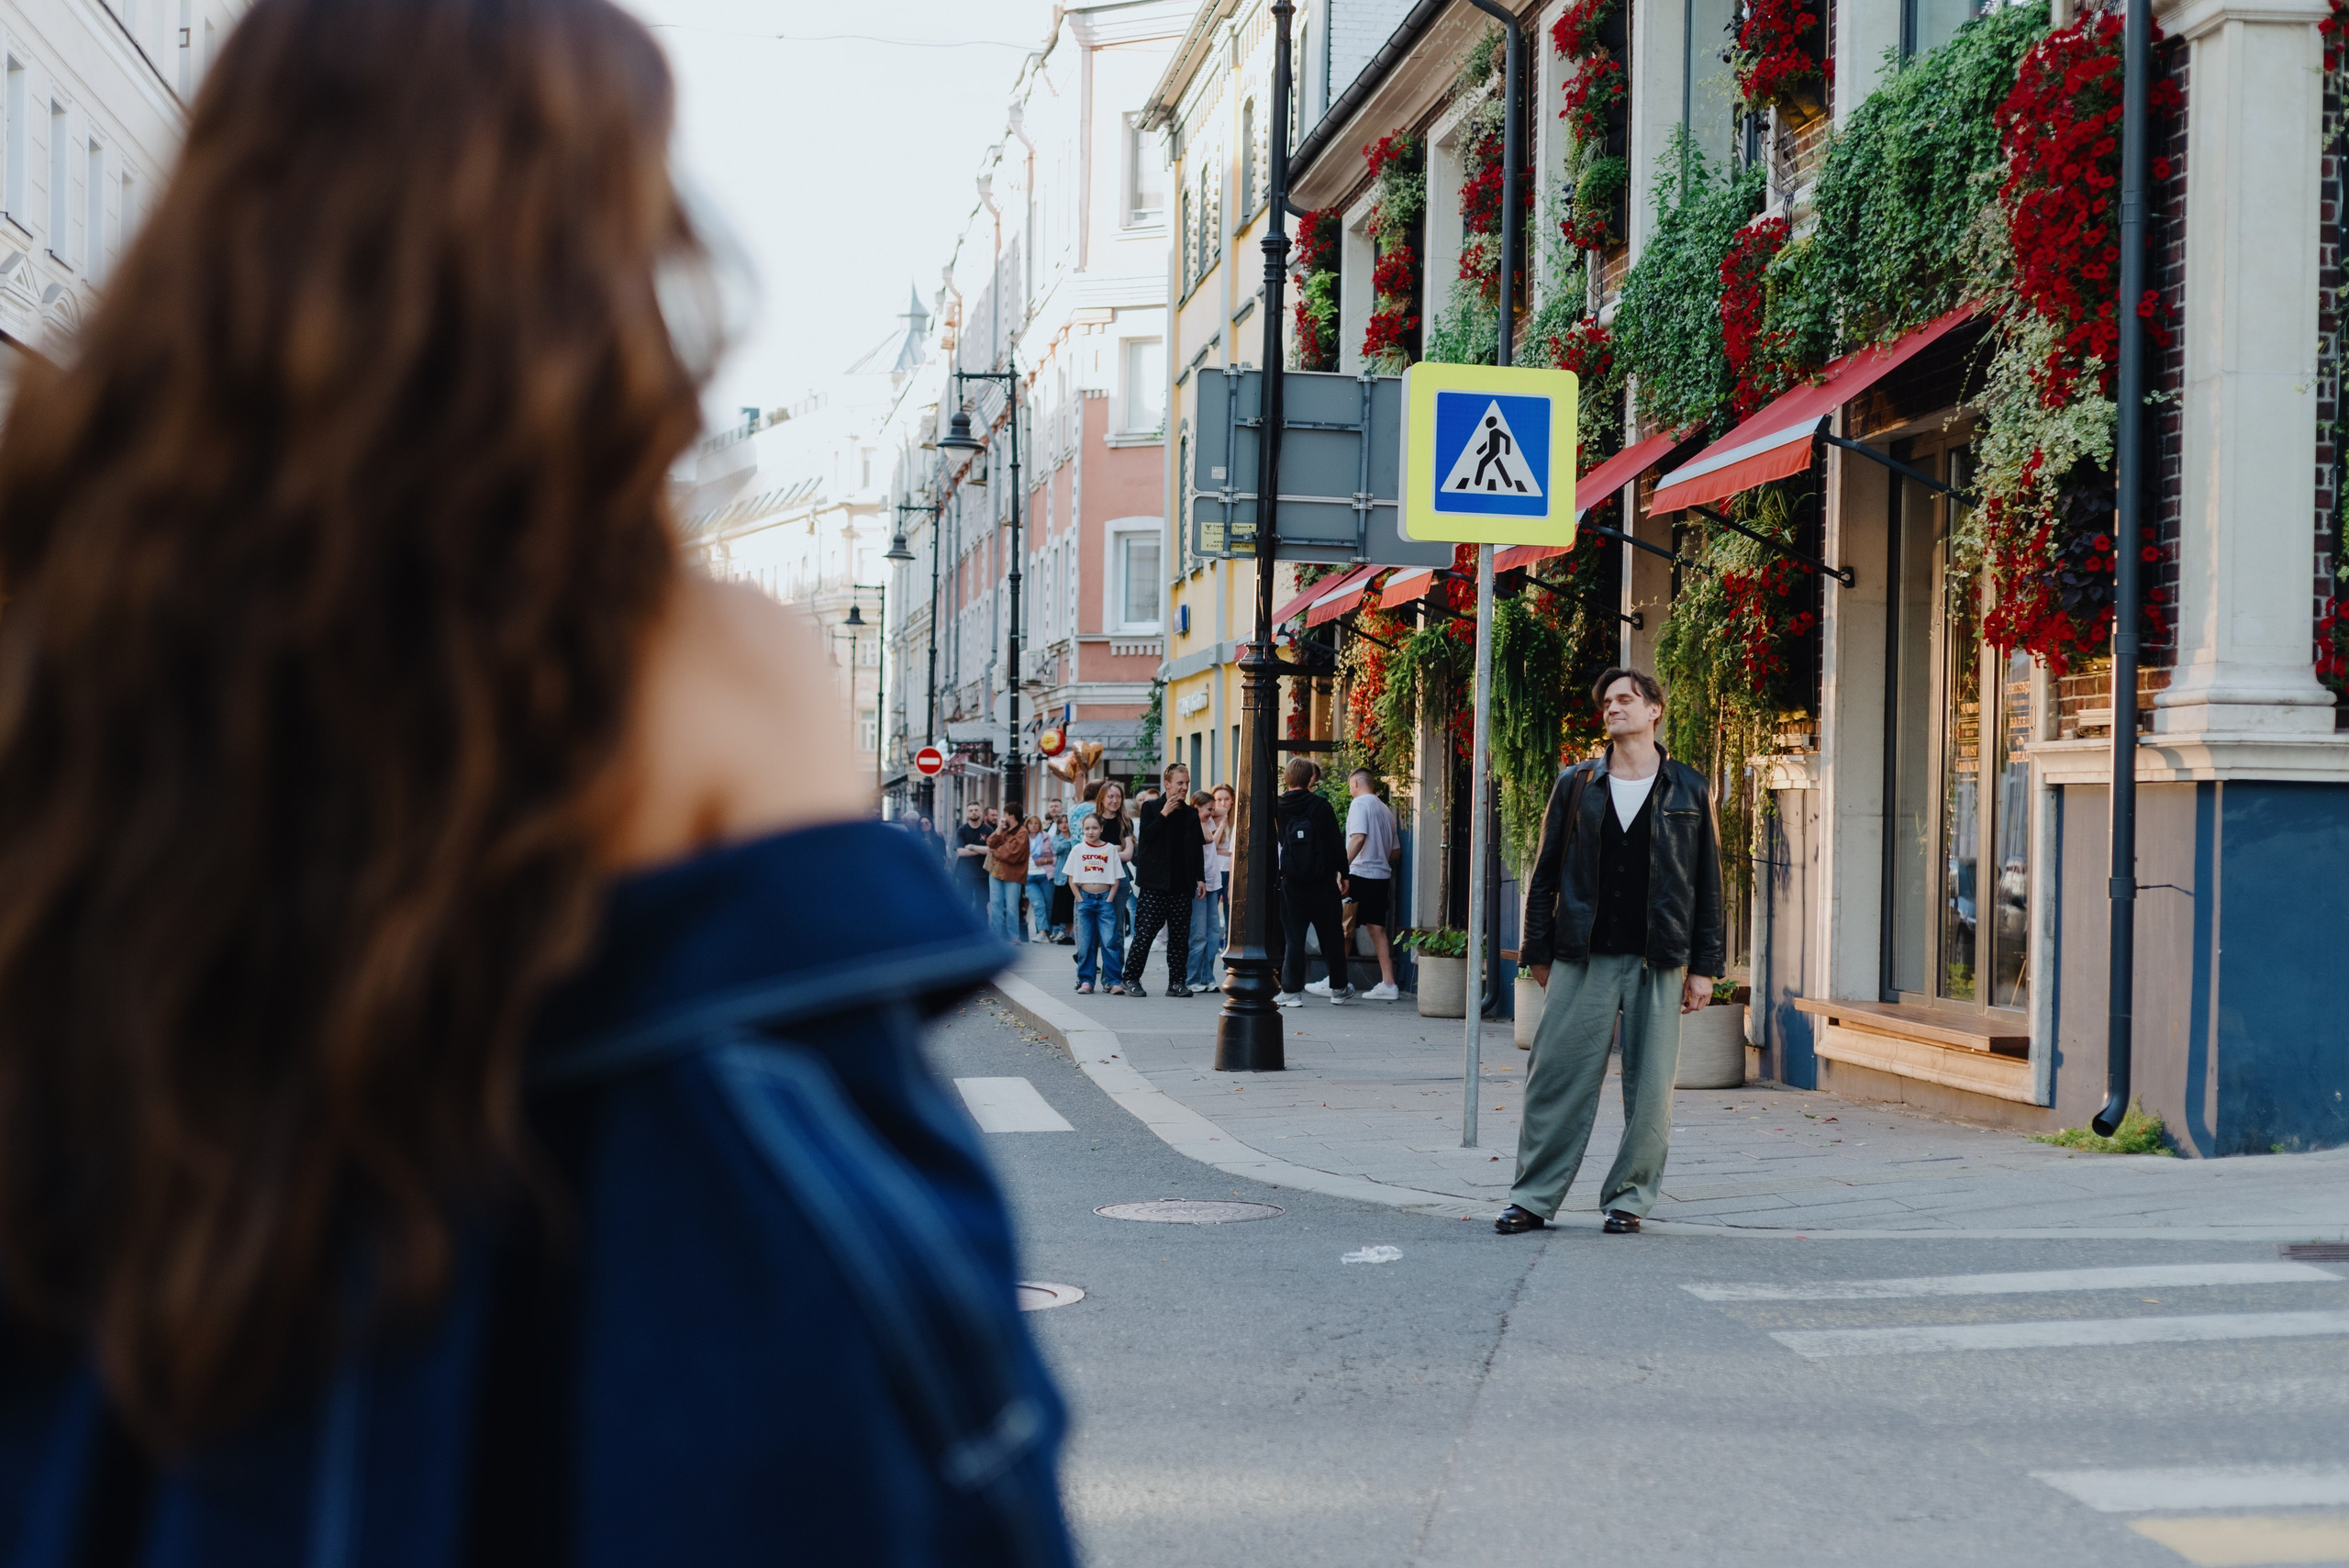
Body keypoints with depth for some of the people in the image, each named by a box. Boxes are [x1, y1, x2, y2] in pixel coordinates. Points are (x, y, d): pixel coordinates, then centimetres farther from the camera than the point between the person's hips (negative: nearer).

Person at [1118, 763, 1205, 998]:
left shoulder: (1191, 815, 12)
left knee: (1180, 935, 3)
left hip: (1182, 885, 4)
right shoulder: (1151, 808, 2)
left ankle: (1176, 982, 9)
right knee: (1145, 933, -5)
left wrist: (1200, 878, 6)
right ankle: (1131, 978, 5)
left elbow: (1197, 849, 14)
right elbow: (1144, 837, -10)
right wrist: (1164, 814, -12)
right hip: (1154, 884, -4)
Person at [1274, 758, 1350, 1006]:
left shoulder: (1277, 808, -2)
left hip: (1291, 882, 1)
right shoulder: (1320, 806, -7)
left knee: (1293, 938, 4)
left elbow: (1273, 842, 6)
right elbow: (1336, 843, -4)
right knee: (1331, 936, 12)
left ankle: (1292, 990, -2)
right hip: (1322, 882, -1)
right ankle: (1338, 987, 22)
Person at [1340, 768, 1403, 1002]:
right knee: (1377, 929, 7)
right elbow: (1395, 849, 19)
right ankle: (1388, 984, 3)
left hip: (1360, 873, -7)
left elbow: (1358, 838, -21)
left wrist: (1343, 868, -24)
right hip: (1382, 876, 7)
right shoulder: (1385, 809, 17)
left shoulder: (1359, 803, -6)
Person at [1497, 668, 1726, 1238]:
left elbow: (1707, 883, 7)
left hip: (1658, 964, 0)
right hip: (1583, 959, 0)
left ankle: (1629, 1198, 14)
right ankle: (1533, 1198, 6)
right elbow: (1545, 873, 10)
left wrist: (1705, 966, 3)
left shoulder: (1688, 790, 7)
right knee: (1557, 1081, -1)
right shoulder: (1576, 785, 8)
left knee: (1650, 1088, 2)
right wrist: (1537, 951, 6)